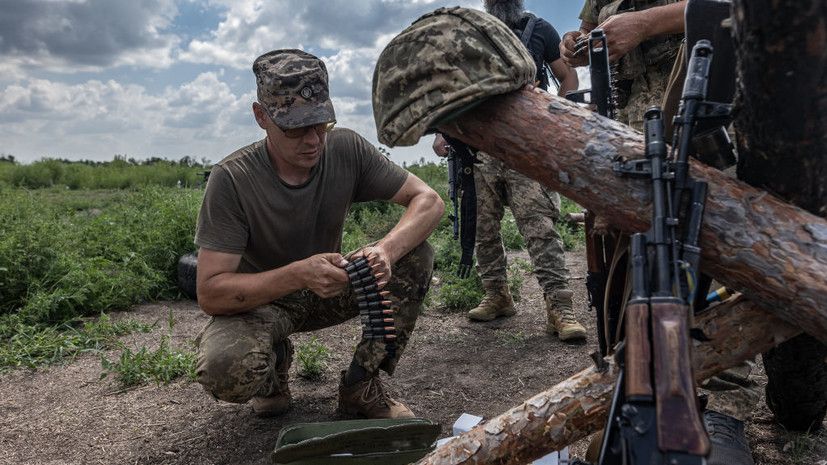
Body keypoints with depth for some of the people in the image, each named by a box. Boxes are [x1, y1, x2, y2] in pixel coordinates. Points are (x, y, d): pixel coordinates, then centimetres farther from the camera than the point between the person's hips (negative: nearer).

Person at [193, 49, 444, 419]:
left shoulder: (346, 149, -15)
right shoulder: (232, 179, -24)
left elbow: (429, 201, -15)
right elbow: (210, 294, -26)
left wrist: (386, 251, -36)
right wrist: (298, 275, -41)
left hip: (329, 288, 4)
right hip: (257, 301, -3)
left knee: (416, 255, -20)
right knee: (226, 371, -36)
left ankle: (361, 386, -9)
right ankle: (276, 358, 3)